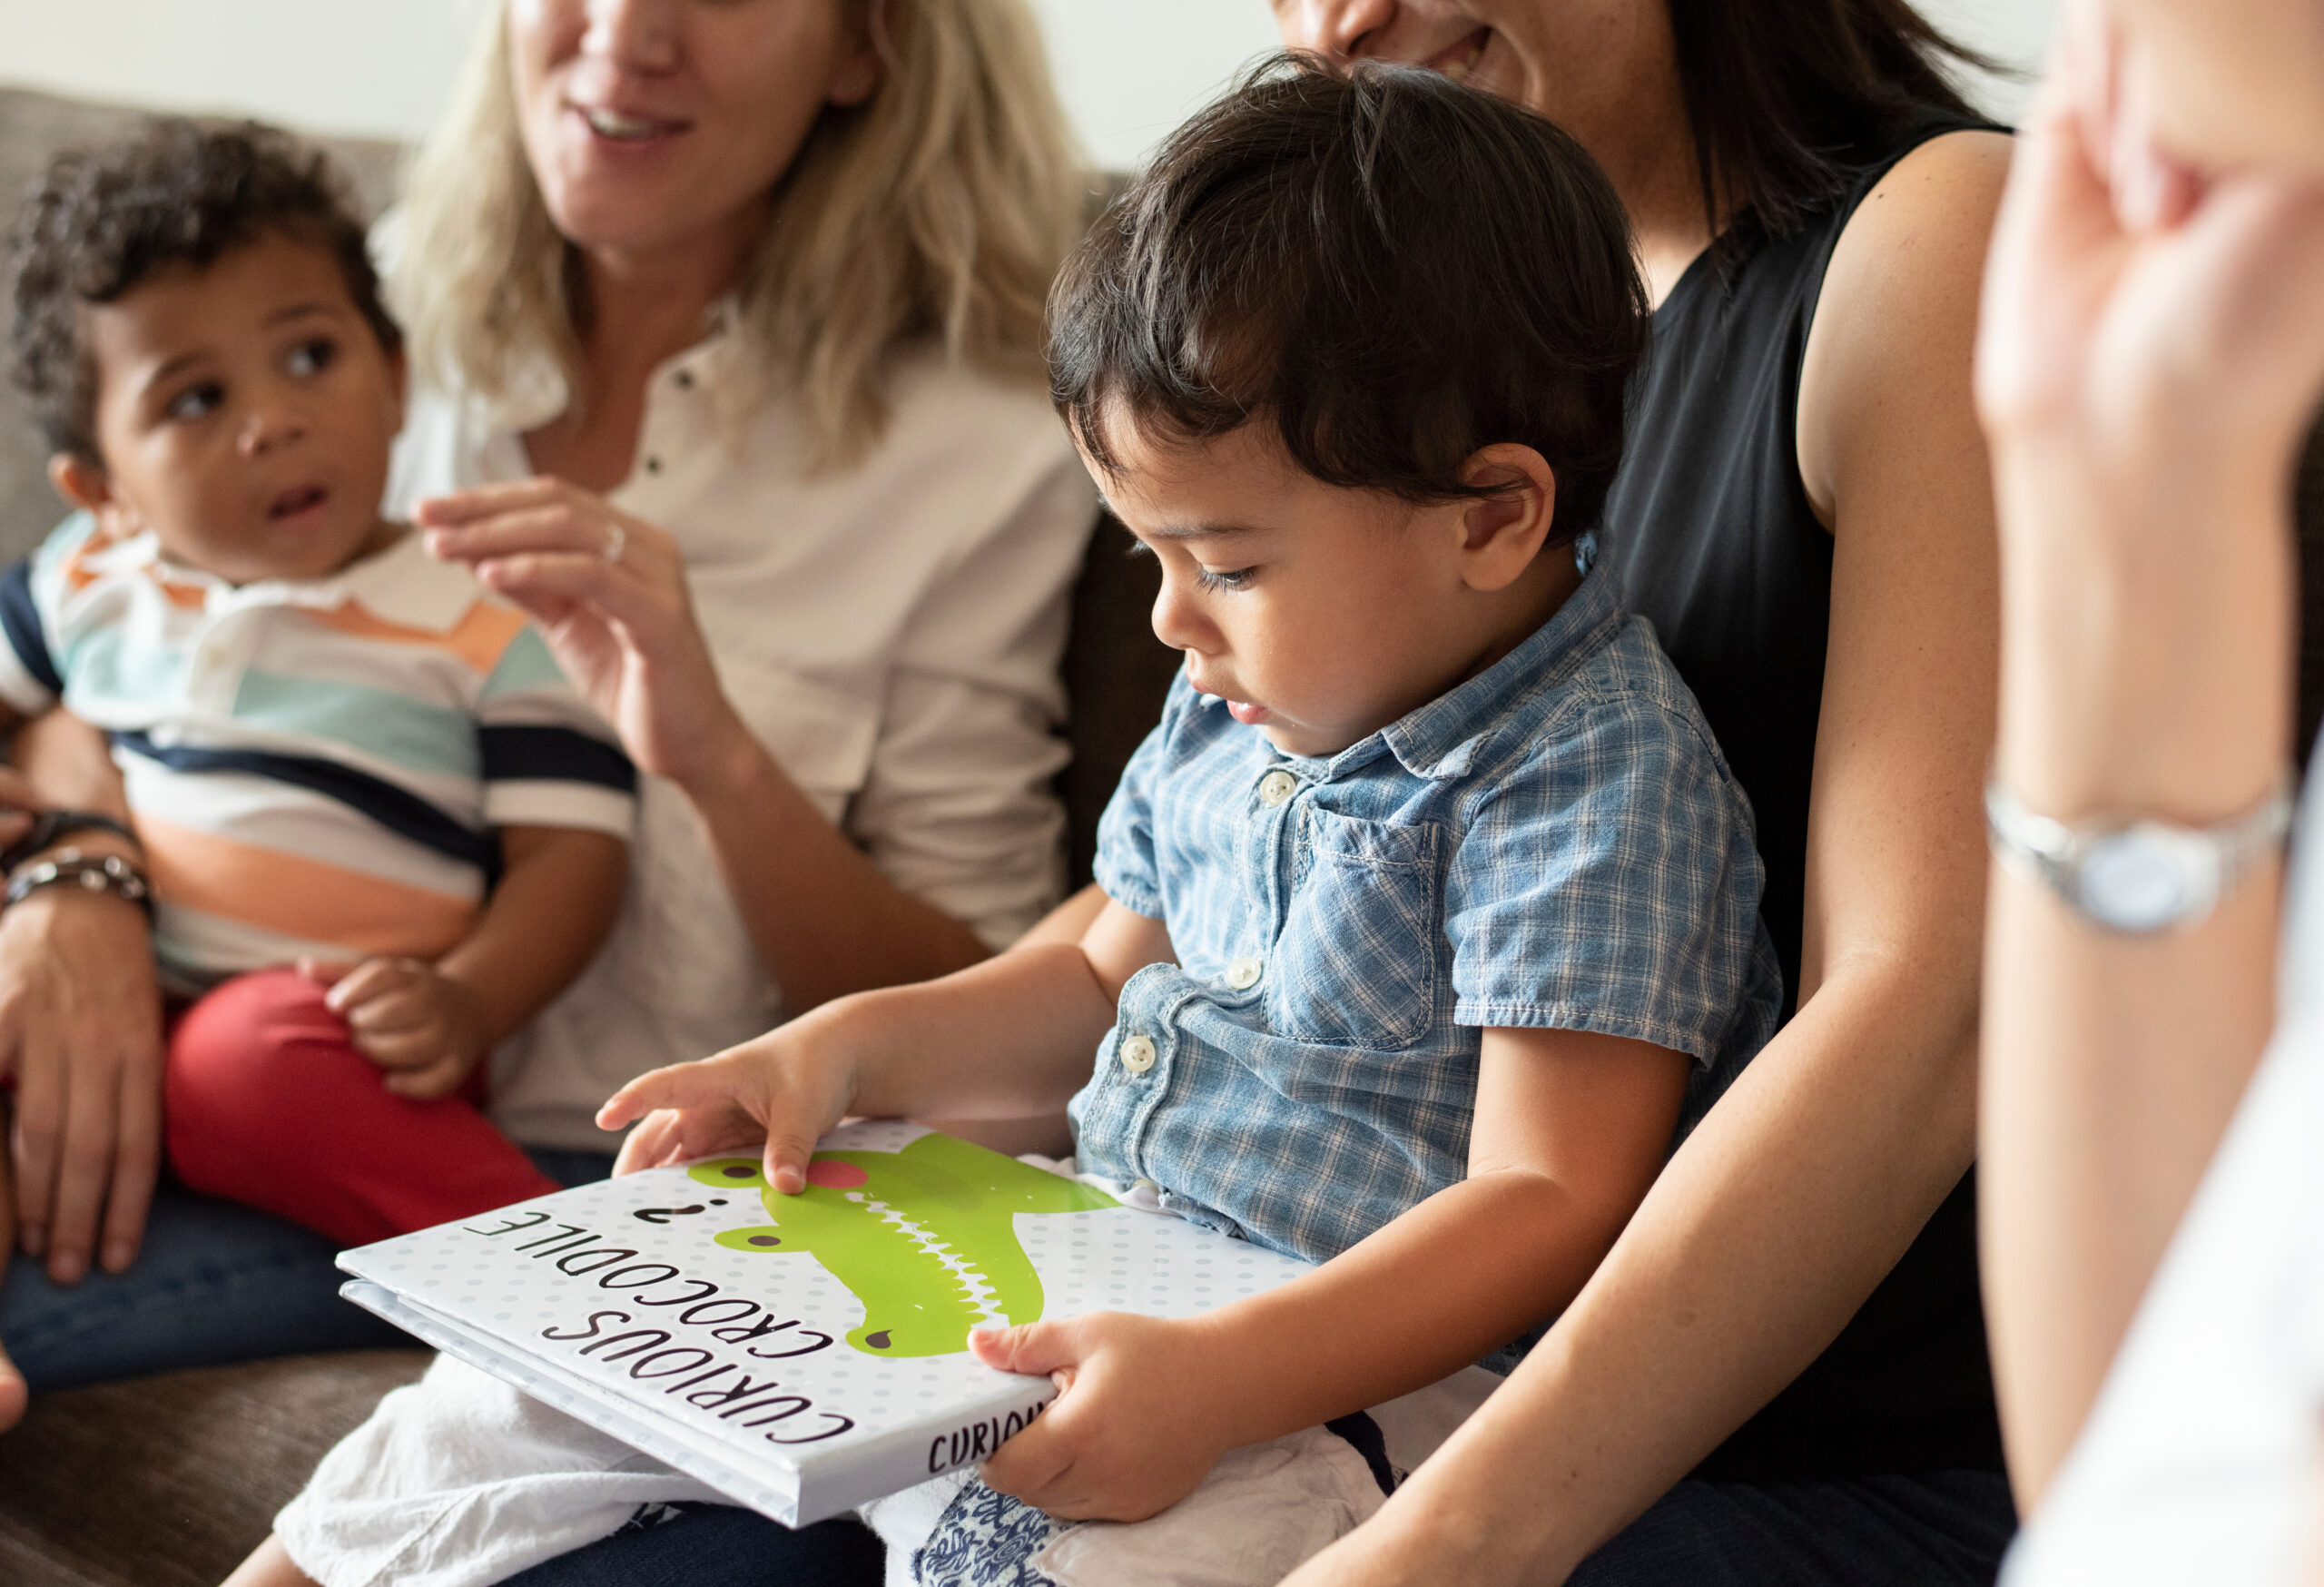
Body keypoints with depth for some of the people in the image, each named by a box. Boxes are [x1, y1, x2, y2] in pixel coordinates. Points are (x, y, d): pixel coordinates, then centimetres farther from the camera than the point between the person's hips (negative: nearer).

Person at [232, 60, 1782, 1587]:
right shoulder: (1241, 709, 9)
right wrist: (850, 1047, 8)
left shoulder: (1597, 785, -18)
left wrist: (1221, 1379, -35)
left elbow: (1550, 1205, -24)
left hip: (1348, 1355, -8)